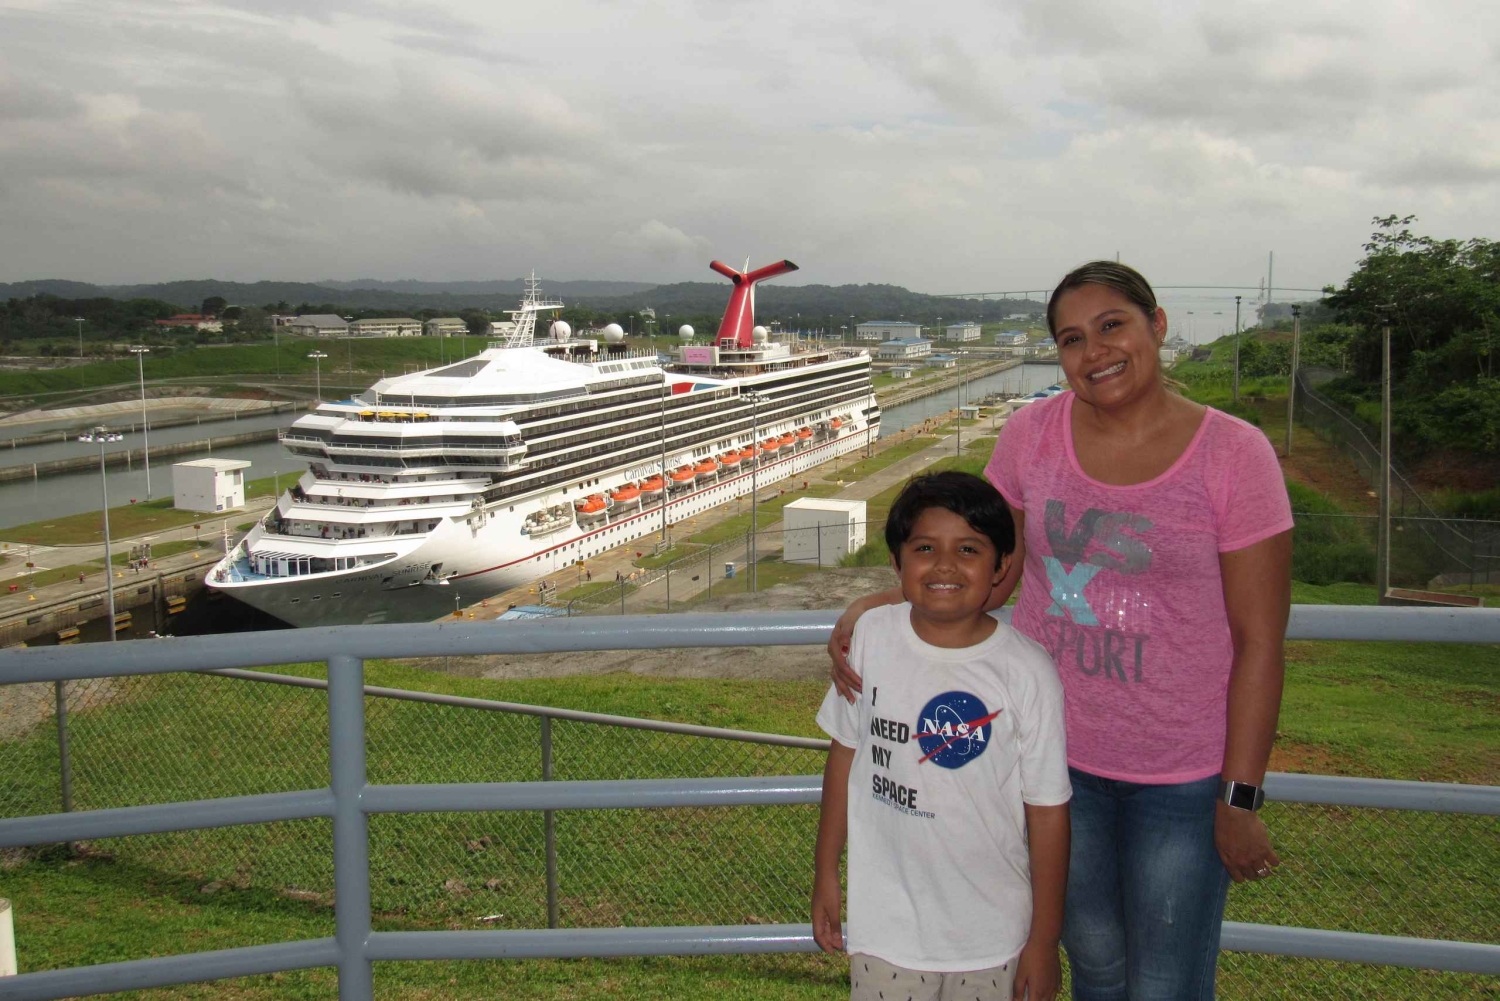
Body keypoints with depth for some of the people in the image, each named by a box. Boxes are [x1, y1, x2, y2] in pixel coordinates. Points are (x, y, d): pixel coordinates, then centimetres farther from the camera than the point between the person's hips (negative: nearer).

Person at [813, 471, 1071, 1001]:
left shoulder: (1027, 672, -16)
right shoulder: (872, 636, -8)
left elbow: (1047, 809, -9)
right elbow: (846, 753, 3)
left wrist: (1043, 941, -3)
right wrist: (826, 874, 8)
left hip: (990, 935, -2)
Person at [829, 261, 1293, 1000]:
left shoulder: (1233, 455, -13)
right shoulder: (1032, 434, -4)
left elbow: (1259, 642, -11)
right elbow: (986, 576, 4)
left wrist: (1240, 800, -10)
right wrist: (869, 608, -11)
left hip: (1182, 773, -3)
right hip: (1056, 747, 3)